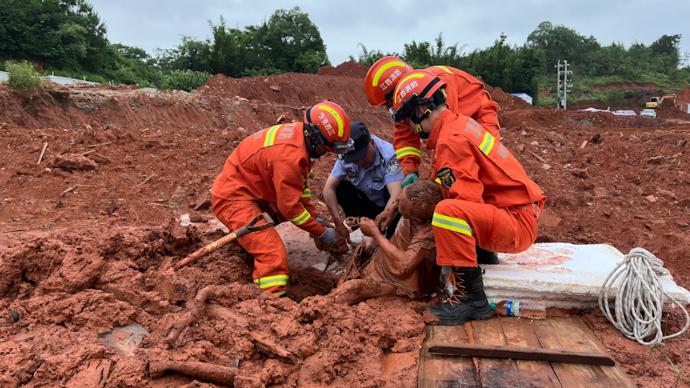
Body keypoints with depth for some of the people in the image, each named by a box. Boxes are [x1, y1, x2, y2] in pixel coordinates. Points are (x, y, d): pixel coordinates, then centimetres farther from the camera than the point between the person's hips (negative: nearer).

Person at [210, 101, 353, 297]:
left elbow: (301, 184, 13)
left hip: (254, 190, 10)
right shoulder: (289, 155, -29)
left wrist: (315, 218, 10)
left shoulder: (299, 135, 0)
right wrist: (321, 233, -11)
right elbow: (290, 207, -22)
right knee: (274, 255, -21)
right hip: (233, 198, -10)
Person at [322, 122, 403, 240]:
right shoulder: (346, 156, -19)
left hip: (388, 207, -4)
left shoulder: (389, 155, -31)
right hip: (367, 203, 4)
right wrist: (339, 223, -28)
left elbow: (396, 196, -40)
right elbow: (328, 188, -19)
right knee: (339, 187, -20)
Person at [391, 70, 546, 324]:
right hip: (520, 216, 10)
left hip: (517, 222, -10)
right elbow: (441, 183, 15)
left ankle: (472, 299, -23)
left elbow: (467, 200, -25)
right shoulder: (459, 123, 10)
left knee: (447, 212, -34)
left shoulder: (451, 140, -19)